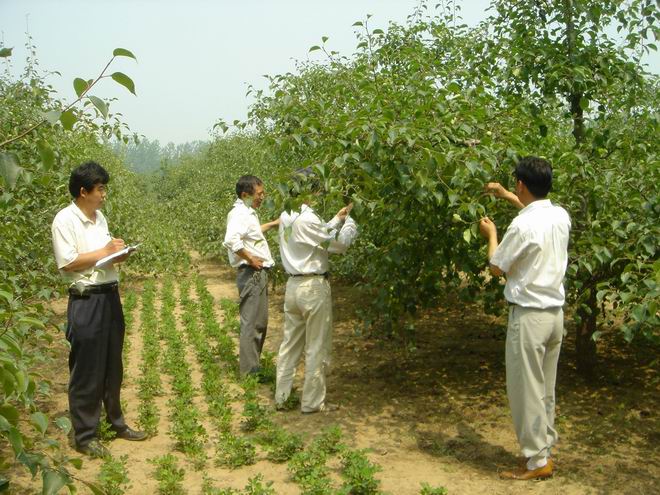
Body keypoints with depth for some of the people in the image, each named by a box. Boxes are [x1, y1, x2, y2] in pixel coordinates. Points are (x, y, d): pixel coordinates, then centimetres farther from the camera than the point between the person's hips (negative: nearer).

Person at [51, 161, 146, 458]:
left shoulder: (99, 217, 11)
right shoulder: (65, 220, -13)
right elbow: (67, 263, -19)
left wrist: (119, 254, -3)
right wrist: (105, 252, -14)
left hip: (110, 297, 8)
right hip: (85, 302, -8)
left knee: (113, 367, 18)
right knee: (86, 372, 2)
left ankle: (116, 422, 33)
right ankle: (84, 436, 15)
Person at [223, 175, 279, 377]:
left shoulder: (247, 212, 15)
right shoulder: (240, 213, -17)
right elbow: (231, 240, -33)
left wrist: (272, 224, 31)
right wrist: (251, 259, -23)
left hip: (258, 273, 11)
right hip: (251, 274, -11)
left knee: (259, 322, 17)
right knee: (252, 323, -5)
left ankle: (251, 365, 28)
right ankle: (250, 371, 1)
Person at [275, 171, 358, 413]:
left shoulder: (286, 216, 7)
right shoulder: (307, 219, -20)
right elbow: (338, 244, -12)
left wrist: (338, 218, 12)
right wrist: (350, 220, 2)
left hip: (292, 285, 8)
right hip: (313, 287, -8)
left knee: (290, 344, 15)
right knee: (317, 348, 4)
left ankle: (281, 397, 22)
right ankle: (313, 401, 13)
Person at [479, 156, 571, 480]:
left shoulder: (523, 226, -20)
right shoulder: (560, 216, 2)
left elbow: (496, 268, -8)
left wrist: (491, 234, 8)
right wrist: (506, 197, 33)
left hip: (529, 316, -8)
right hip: (555, 313, 8)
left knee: (525, 390, 3)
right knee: (545, 389, 17)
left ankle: (537, 461, 11)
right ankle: (544, 449, 28)